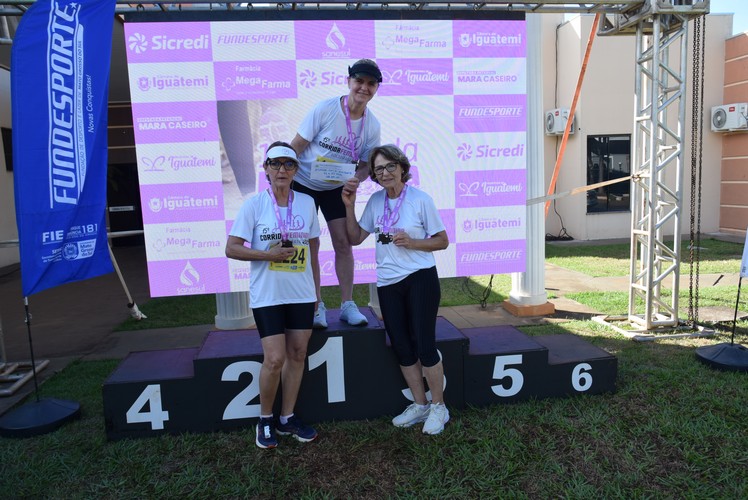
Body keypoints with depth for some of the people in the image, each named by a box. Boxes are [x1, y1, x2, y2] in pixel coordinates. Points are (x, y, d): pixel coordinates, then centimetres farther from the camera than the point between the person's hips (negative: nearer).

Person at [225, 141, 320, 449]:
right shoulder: (254, 204, -5)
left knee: (297, 355, 8)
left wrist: (315, 288, 13)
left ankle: (287, 418, 25)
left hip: (302, 293, 4)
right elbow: (232, 249, -7)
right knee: (275, 359, -7)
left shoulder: (307, 203, 5)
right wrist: (269, 255, -19)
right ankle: (265, 419, 17)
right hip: (267, 294, -4)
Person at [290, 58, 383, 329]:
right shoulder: (325, 108, -19)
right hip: (303, 184, -3)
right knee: (310, 244, -1)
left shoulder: (372, 125, -8)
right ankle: (316, 306, 12)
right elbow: (296, 146, -15)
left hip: (336, 188, 3)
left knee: (343, 242, -1)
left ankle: (347, 304, 10)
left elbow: (366, 166, 0)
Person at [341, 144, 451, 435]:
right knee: (401, 347, 11)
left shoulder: (420, 199, -7)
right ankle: (419, 405, 28)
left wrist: (411, 242, -18)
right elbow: (355, 238, 9)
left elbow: (442, 241, -4)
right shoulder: (376, 201, 6)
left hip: (420, 279, -5)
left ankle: (438, 407, 17)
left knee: (424, 344, -3)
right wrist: (349, 206, 0)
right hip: (387, 283, 5)